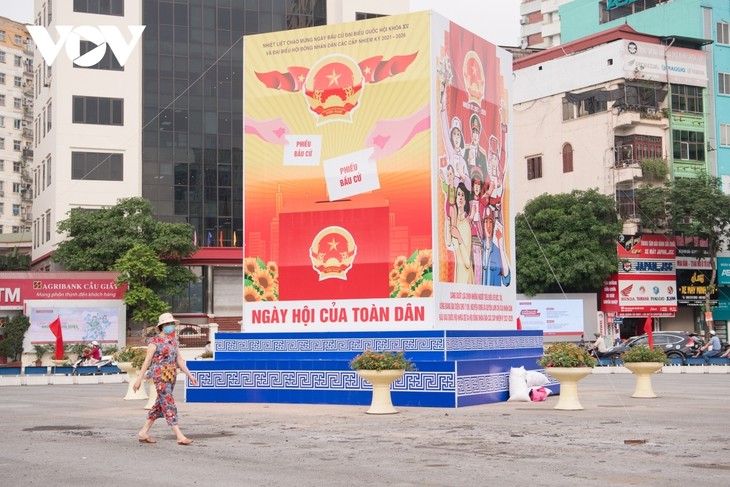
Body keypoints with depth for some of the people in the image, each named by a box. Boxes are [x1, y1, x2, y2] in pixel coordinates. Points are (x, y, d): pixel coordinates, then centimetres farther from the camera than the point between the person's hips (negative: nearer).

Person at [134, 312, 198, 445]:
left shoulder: (173, 341, 13)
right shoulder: (155, 341, -7)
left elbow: (179, 360, 16)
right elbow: (147, 361, -9)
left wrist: (190, 375, 10)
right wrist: (139, 379, -10)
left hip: (171, 377, 8)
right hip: (160, 376, -8)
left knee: (159, 406, 12)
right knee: (169, 405, -10)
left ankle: (143, 433, 22)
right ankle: (180, 436, -14)